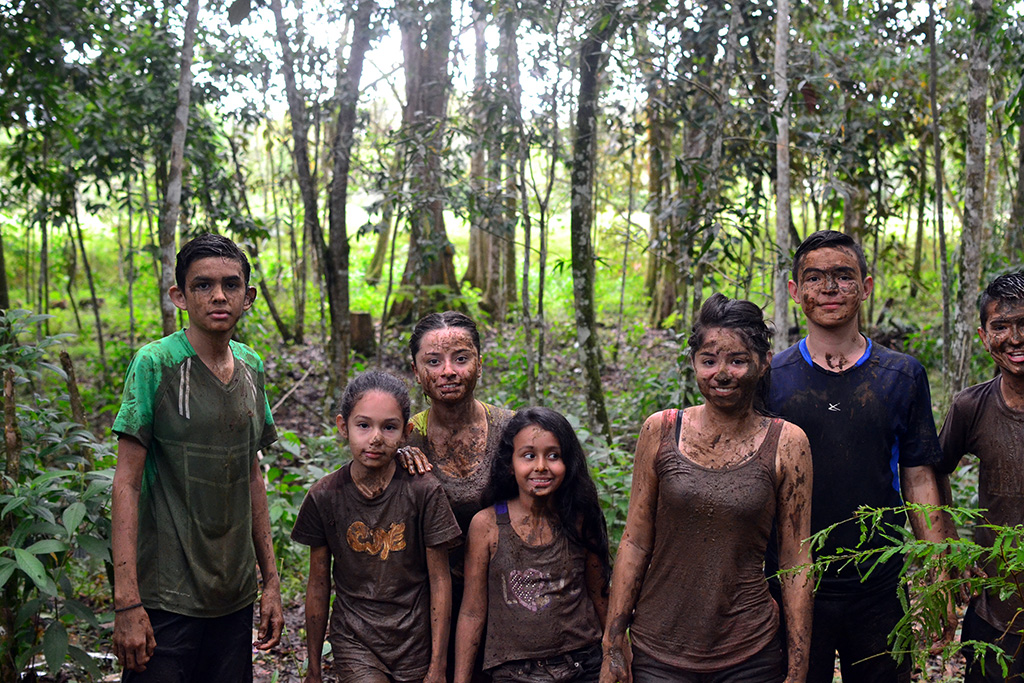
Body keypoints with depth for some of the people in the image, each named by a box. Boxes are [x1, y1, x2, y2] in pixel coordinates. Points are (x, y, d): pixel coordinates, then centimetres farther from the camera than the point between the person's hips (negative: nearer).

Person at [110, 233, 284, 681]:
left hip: (236, 595, 5)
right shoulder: (155, 363, -10)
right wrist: (127, 601, -16)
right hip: (166, 598, -5)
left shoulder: (251, 367, 6)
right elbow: (127, 482, -11)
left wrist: (270, 579, 13)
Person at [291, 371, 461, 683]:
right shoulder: (324, 496, -6)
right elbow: (318, 585, 2)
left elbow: (440, 581, -5)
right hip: (354, 642, 0)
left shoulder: (424, 492, -11)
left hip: (415, 644, 0)